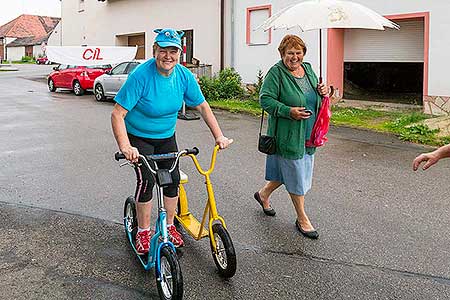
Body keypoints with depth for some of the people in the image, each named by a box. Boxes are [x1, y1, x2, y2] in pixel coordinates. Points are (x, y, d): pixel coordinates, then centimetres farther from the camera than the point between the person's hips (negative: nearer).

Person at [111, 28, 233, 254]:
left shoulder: (184, 76, -13)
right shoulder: (141, 76, -27)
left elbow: (202, 106, 0)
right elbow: (117, 114, -29)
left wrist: (219, 136, -6)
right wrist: (125, 147, -41)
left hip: (166, 137, 5)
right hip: (139, 138, -4)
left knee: (173, 178, 2)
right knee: (146, 180, -14)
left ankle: (169, 226, 21)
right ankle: (143, 232, 4)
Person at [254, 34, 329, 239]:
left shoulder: (308, 69, 11)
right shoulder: (276, 73, -12)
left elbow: (314, 98, 23)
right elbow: (266, 99, -16)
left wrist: (322, 91, 0)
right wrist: (289, 111, -27)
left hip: (307, 134, 8)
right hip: (288, 135, -7)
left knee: (288, 171, 17)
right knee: (295, 174, 2)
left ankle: (263, 194, 41)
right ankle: (302, 219, 18)